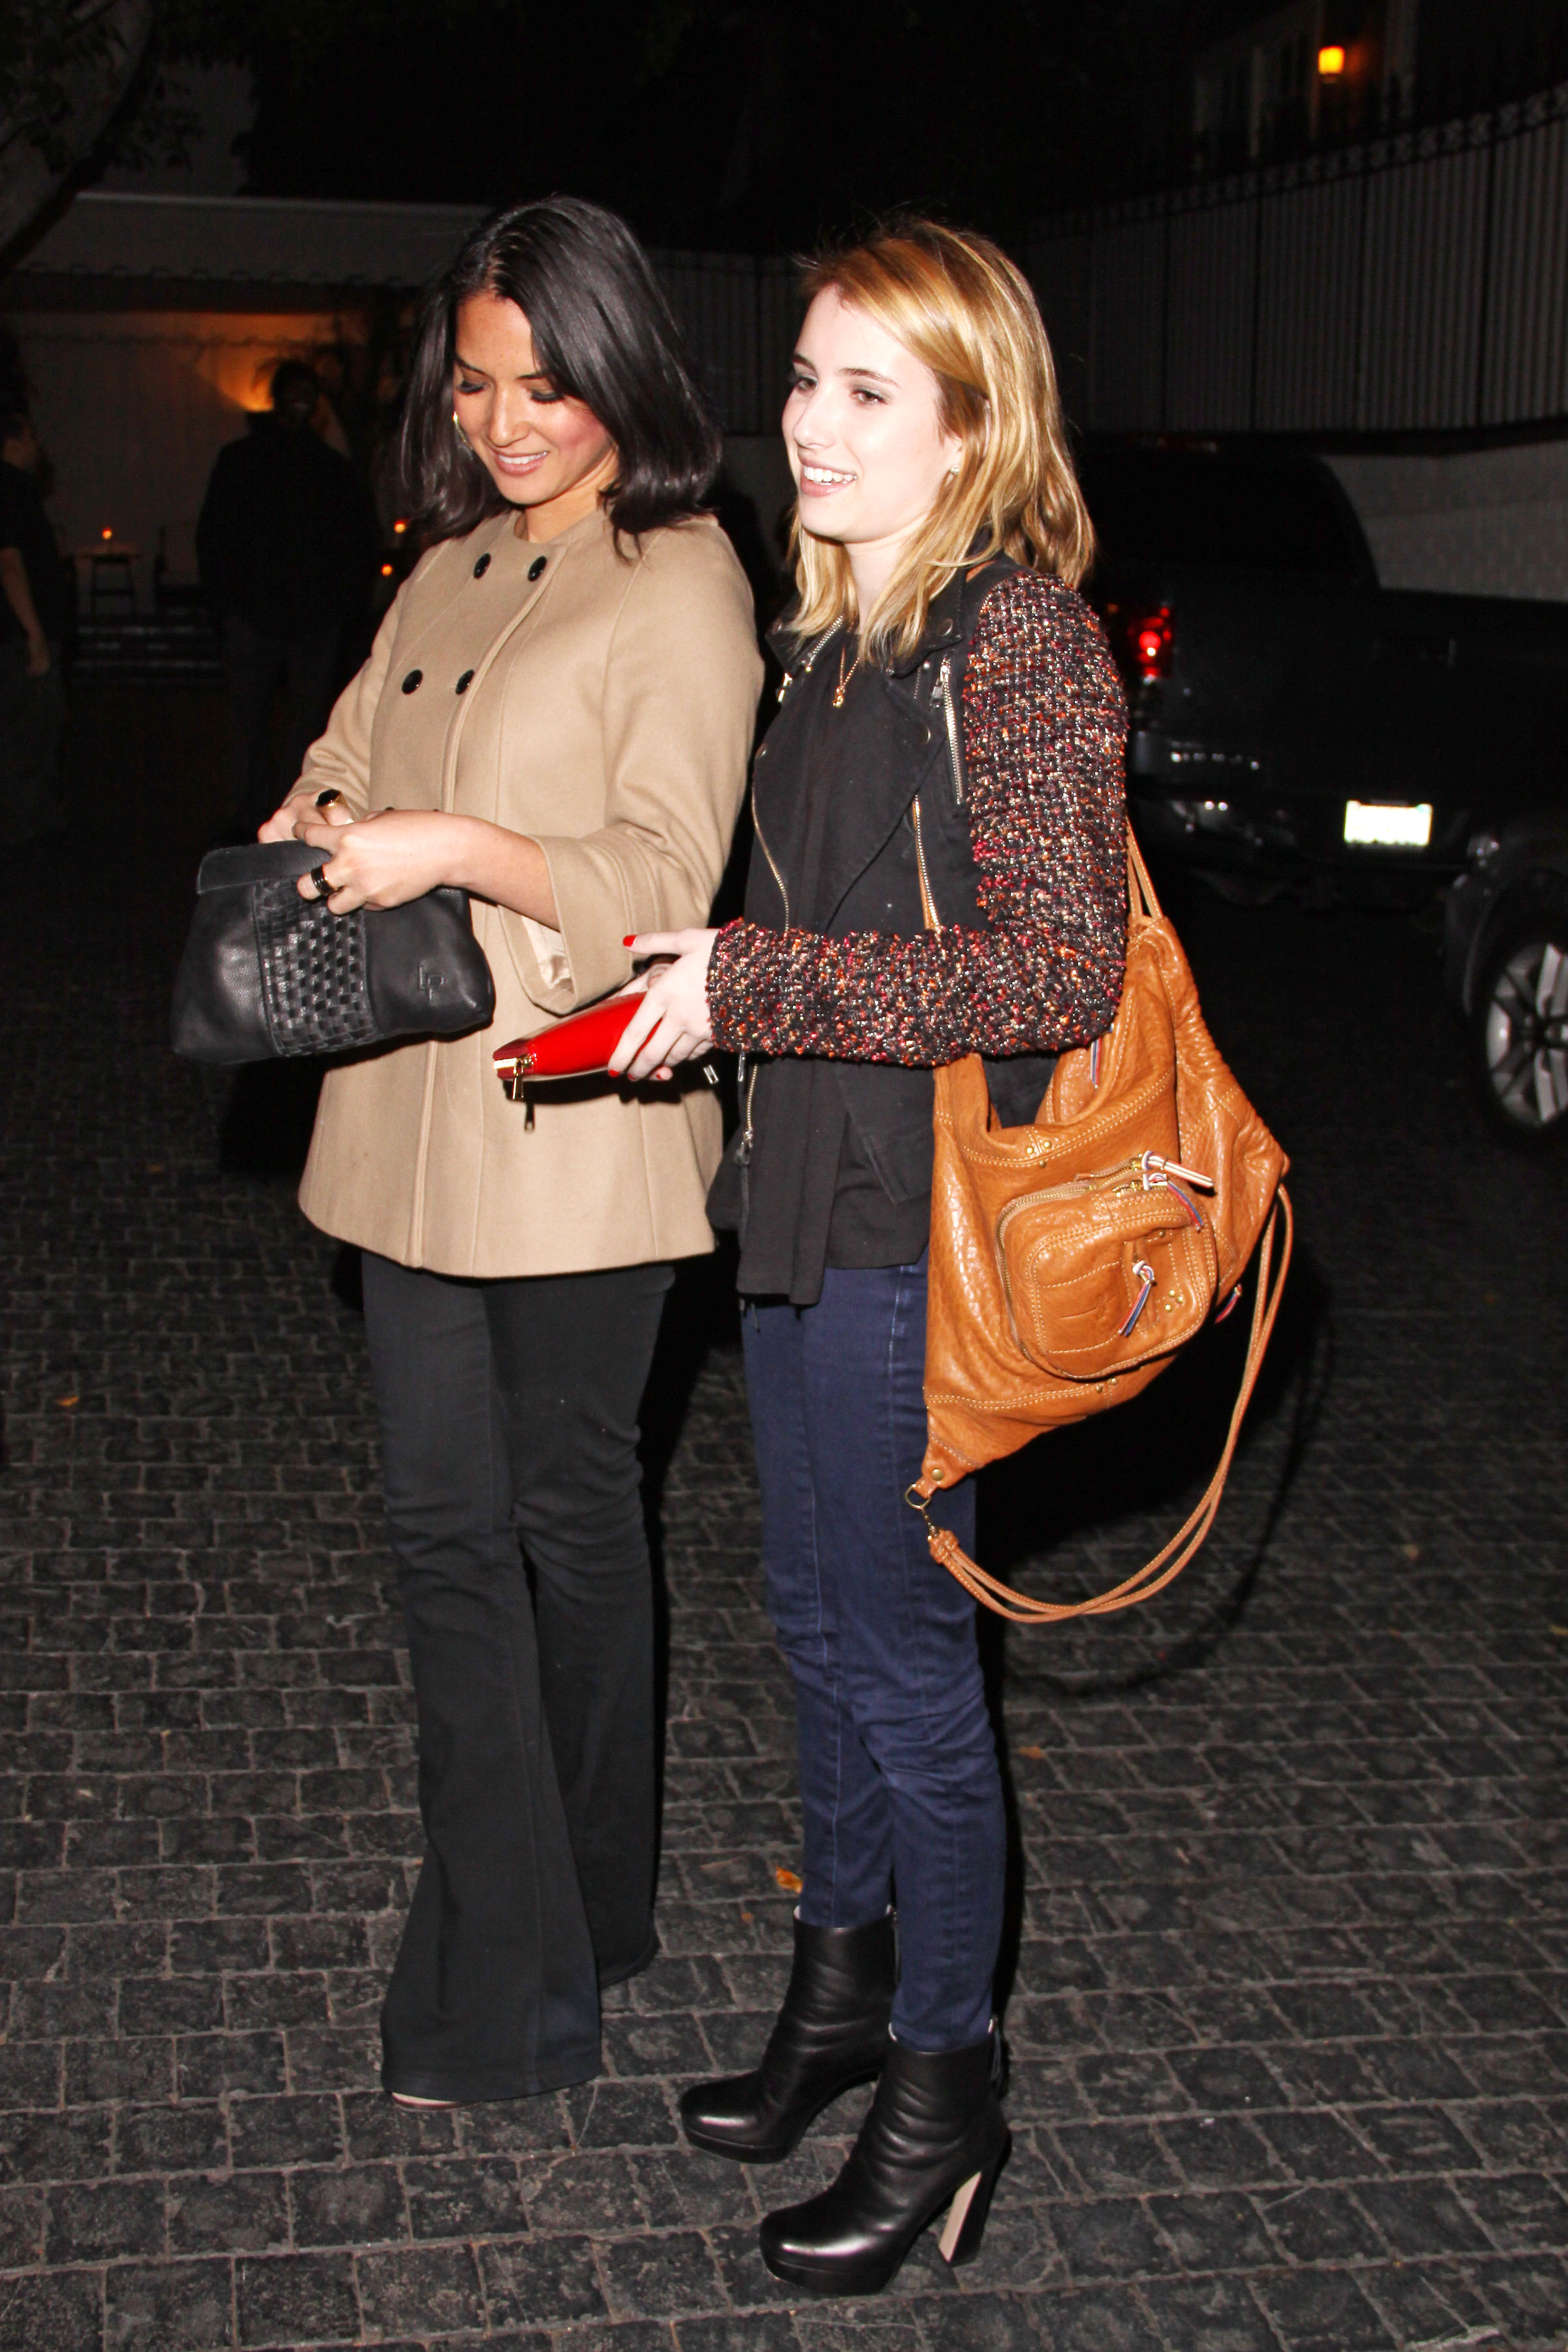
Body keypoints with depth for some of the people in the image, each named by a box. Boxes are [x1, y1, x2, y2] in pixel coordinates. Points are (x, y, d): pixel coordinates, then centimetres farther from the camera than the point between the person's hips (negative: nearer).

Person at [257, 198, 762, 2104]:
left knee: (570, 1509, 8)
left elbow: (663, 879, -15)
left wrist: (461, 848, -25)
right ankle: (506, 1969, 16)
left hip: (575, 1131, -6)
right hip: (411, 1115, 7)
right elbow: (350, 751, 23)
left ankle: (575, 1922, 27)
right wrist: (312, 837, 2)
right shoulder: (453, 569, 15)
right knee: (444, 1528, 6)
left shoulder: (680, 585, -7)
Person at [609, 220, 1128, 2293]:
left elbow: (1057, 972, -22)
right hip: (805, 1190, 9)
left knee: (903, 1655, 2)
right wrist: (709, 977, 6)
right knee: (818, 1618, 19)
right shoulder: (837, 630, 11)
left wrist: (759, 981, -22)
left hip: (921, 1220, -9)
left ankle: (946, 2098, 20)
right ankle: (843, 1987, 37)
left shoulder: (1021, 636, -16)